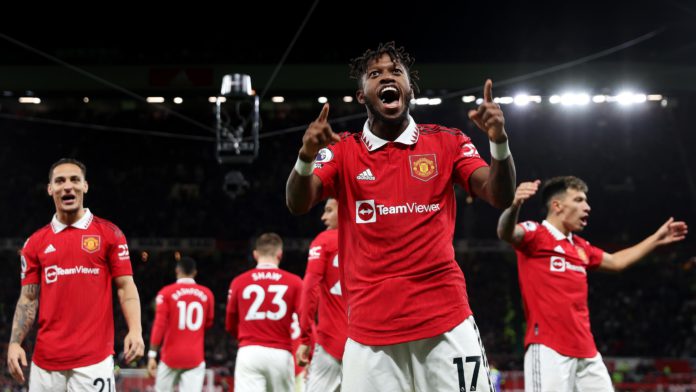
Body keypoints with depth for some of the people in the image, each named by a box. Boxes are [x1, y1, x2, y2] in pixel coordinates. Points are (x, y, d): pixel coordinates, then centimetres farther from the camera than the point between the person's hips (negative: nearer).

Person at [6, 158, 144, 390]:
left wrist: (135, 330, -15)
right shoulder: (35, 242, 12)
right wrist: (15, 342, -3)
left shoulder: (109, 233, 5)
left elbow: (125, 286, 1)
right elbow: (28, 298, 11)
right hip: (45, 361, 3)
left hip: (94, 360, -3)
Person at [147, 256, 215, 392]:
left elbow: (159, 325, -9)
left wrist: (152, 355, -8)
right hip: (195, 357, 1)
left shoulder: (167, 293, -2)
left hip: (171, 356, -1)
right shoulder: (206, 294, 5)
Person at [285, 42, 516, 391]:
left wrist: (499, 142, -19)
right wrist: (306, 156, -27)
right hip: (370, 327, 0)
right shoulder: (343, 152, 8)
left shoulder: (447, 142, 8)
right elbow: (297, 204, -6)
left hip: (445, 320, 0)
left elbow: (501, 197, 0)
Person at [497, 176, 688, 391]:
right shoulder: (536, 234, -2)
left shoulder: (581, 247, 23)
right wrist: (515, 206, -46)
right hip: (549, 348, -8)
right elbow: (506, 233, -23)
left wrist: (656, 239, 41)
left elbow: (616, 261, 38)